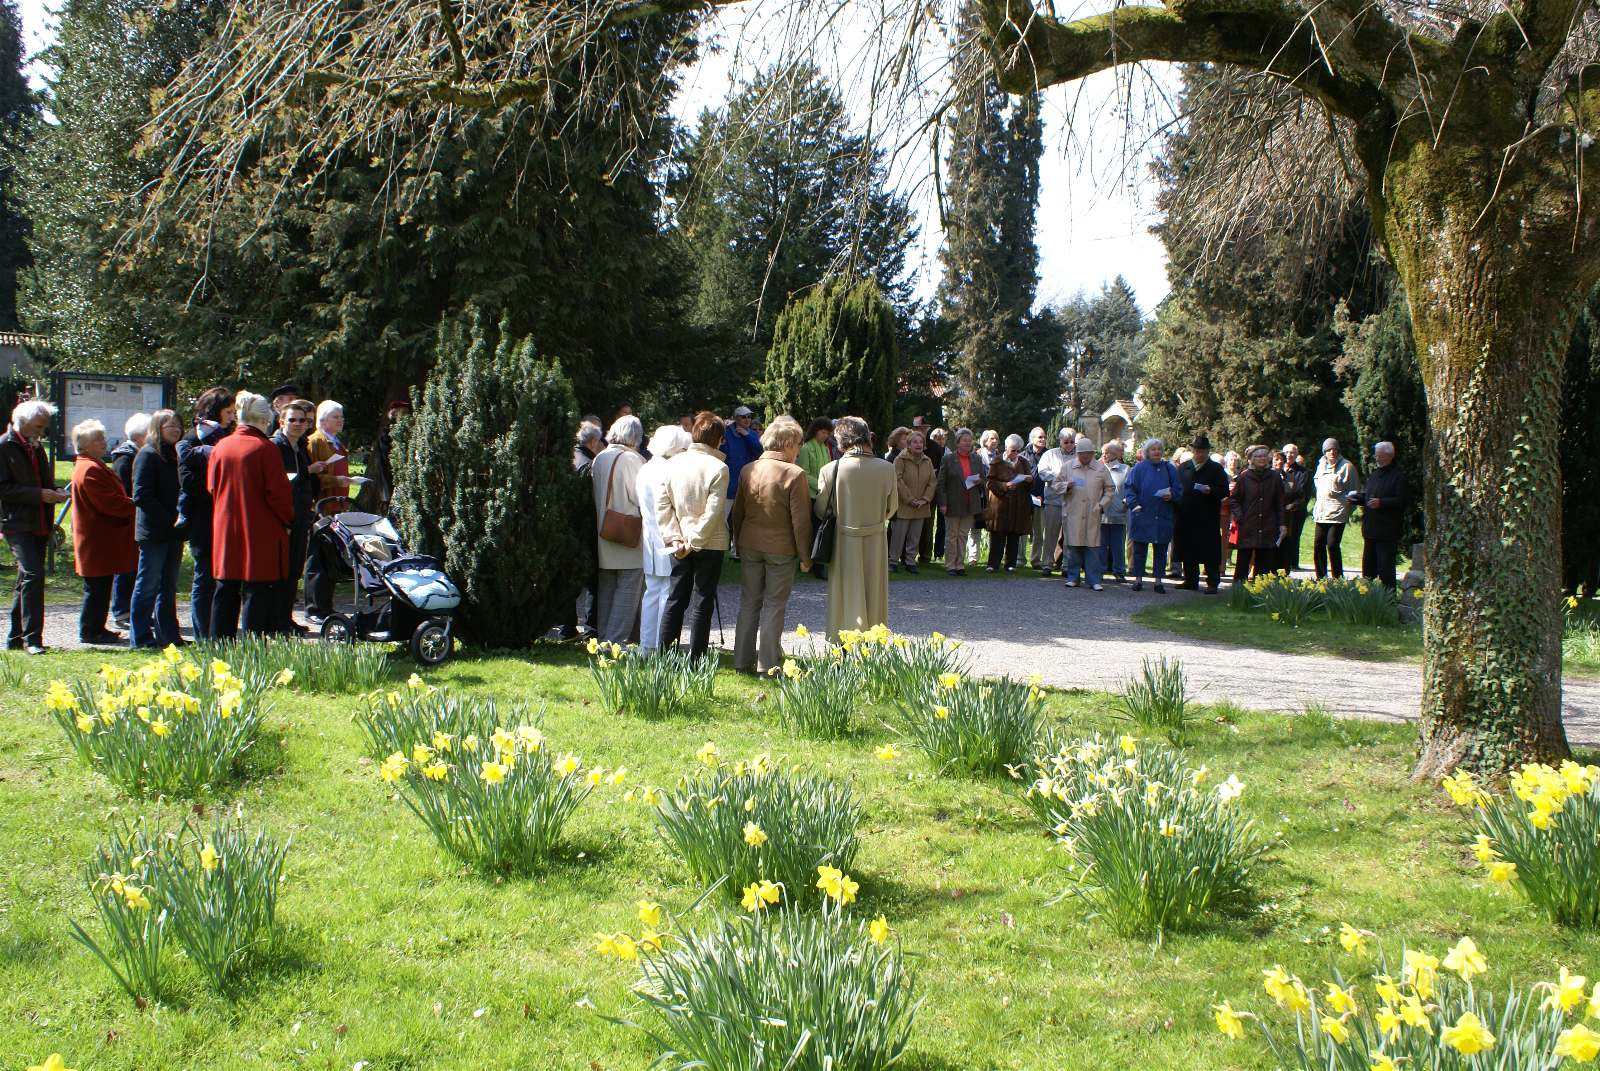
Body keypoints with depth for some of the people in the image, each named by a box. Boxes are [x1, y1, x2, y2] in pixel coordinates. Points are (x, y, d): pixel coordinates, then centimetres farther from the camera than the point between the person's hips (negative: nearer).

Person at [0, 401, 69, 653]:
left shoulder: (36, 446, 18)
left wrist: (54, 493, 6)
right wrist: (39, 494, -18)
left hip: (39, 525, 8)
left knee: (27, 580, 11)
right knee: (33, 575, -18)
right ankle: (31, 638, -17)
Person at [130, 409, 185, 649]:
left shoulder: (174, 455, 15)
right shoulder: (147, 455, -9)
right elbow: (141, 495, -16)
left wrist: (182, 517, 2)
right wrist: (170, 519, -17)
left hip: (173, 532, 8)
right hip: (153, 532, -8)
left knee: (168, 586, 12)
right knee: (148, 586, -2)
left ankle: (168, 634, 18)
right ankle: (141, 637, 4)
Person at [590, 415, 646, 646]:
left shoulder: (599, 459, 4)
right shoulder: (632, 459, -15)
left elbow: (595, 495, 11)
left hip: (604, 537, 6)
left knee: (606, 589, 14)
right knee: (628, 591, -1)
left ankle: (603, 637, 20)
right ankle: (615, 641, -5)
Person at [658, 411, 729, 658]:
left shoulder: (674, 463, -1)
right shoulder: (718, 468, -13)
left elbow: (662, 505, -1)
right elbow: (713, 512, -17)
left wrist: (674, 538, -1)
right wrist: (694, 542, -10)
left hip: (680, 545, 4)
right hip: (710, 545, -4)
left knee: (675, 598, 13)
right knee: (702, 601, 4)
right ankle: (695, 659, 6)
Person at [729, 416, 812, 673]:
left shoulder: (748, 470, 2)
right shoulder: (794, 474, -14)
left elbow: (737, 512, 8)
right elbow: (801, 520, -12)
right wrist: (805, 556, -4)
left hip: (749, 546, 5)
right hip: (781, 548, -4)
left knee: (749, 603, 13)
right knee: (774, 605, 4)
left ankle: (742, 661, 18)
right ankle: (768, 664, 6)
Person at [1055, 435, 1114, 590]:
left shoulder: (1101, 469, 7)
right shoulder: (1068, 467, 8)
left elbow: (1110, 489, 13)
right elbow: (1057, 484, 13)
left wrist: (1102, 504, 1)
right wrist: (1066, 486, -8)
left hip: (1093, 515, 0)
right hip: (1072, 514, 1)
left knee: (1092, 546, -2)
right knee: (1073, 545, 3)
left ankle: (1094, 579, 2)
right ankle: (1073, 577, 13)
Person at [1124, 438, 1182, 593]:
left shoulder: (1169, 469, 9)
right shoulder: (1139, 468, 2)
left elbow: (1178, 489, 10)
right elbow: (1129, 487, 0)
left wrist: (1171, 495, -11)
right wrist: (1134, 504, -13)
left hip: (1163, 517, 2)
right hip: (1142, 515, -2)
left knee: (1161, 550, 4)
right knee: (1140, 549, 4)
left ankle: (1158, 580, 11)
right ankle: (1138, 579, 13)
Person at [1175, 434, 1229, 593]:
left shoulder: (1216, 469, 3)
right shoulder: (1183, 468, 14)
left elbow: (1224, 492, -2)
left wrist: (1210, 490, -19)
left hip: (1208, 519, -4)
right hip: (1186, 517, 4)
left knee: (1210, 551, -4)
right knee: (1188, 550, 8)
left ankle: (1212, 583, -1)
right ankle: (1190, 580, 18)